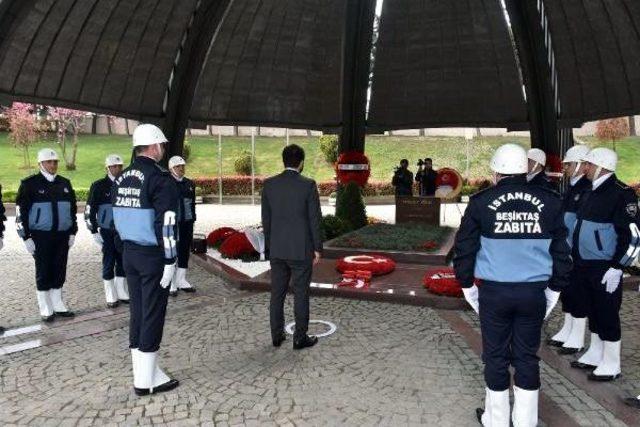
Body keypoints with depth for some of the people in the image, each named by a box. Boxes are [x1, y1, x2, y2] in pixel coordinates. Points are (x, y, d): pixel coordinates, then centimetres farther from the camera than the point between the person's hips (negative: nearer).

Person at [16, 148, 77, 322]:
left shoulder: (65, 183, 10)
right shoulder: (30, 184, -4)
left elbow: (72, 209, 16)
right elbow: (21, 211, -4)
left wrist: (72, 232, 11)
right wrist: (26, 236, -8)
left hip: (62, 235, 4)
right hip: (41, 236, -4)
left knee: (59, 271, 9)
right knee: (43, 273, 4)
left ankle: (58, 305, 22)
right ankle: (46, 310, 14)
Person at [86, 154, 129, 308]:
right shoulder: (99, 186, -5)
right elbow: (90, 210, -5)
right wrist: (94, 231, -8)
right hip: (106, 232, -3)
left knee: (122, 263, 9)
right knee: (108, 264, 4)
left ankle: (122, 293, 22)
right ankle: (111, 297, 14)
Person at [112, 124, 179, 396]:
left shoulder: (121, 178, 10)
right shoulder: (161, 179, -14)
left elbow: (117, 217, 13)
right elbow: (165, 223, -20)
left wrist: (126, 248, 18)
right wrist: (170, 260, -15)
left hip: (129, 253, 8)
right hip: (153, 256, -8)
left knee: (137, 312, 14)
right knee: (153, 314, 1)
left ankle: (143, 373, 25)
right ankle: (146, 381, 10)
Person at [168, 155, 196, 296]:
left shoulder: (189, 183, 11)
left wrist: (192, 219, 11)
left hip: (187, 223, 6)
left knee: (185, 252, 11)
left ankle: (182, 281, 23)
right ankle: (171, 284, 6)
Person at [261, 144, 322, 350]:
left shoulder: (269, 184, 1)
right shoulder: (308, 185, -11)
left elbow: (266, 219, 5)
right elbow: (315, 219, -9)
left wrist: (270, 246, 14)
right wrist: (317, 248, 0)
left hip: (277, 249, 4)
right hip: (301, 249, -4)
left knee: (277, 293, 12)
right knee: (301, 294, 5)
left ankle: (277, 335, 21)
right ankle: (300, 338, 13)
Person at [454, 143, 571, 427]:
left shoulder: (481, 202, -6)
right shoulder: (549, 201, 1)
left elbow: (464, 249, -2)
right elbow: (561, 251, 7)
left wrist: (467, 285, 10)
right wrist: (554, 289, 17)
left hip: (494, 292, -2)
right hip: (534, 292, 2)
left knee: (496, 356, 10)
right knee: (527, 356, 13)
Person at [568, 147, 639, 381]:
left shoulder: (621, 193, -14)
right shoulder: (592, 193, 11)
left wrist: (616, 268, -19)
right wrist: (577, 259, 19)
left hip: (605, 268, -8)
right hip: (585, 266, 8)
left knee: (608, 315, 2)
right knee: (593, 311, 18)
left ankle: (611, 365, 16)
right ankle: (595, 354, 32)